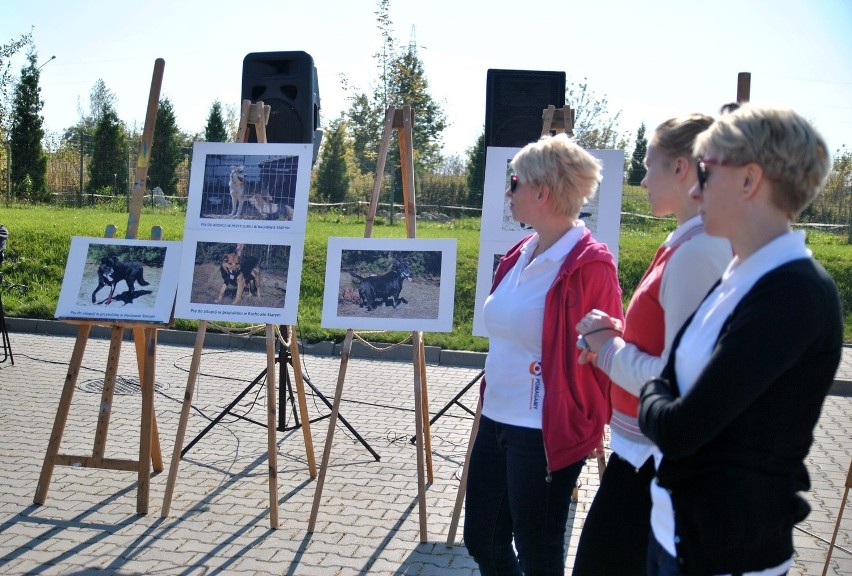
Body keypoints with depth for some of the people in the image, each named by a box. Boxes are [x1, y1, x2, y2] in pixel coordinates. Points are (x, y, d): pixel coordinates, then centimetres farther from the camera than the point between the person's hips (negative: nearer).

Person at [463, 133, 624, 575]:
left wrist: (582, 429, -11)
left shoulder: (588, 265, -18)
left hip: (545, 435, -8)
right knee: (481, 540, 19)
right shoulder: (520, 255, 8)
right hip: (496, 422, 8)